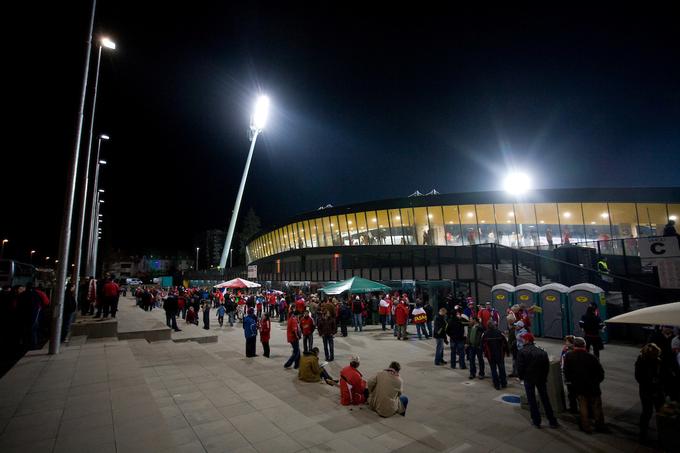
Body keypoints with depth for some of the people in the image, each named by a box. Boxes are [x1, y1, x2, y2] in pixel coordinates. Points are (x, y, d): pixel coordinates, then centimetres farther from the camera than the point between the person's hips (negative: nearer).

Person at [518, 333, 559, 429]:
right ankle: (552, 421, 21)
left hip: (529, 379, -4)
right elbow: (547, 366, 4)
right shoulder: (542, 351, 1)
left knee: (531, 400, 8)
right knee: (545, 399, 14)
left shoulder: (522, 352, -14)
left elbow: (520, 367, -15)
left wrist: (521, 377, 1)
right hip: (541, 378, 5)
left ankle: (536, 421, 13)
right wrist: (544, 377, 14)